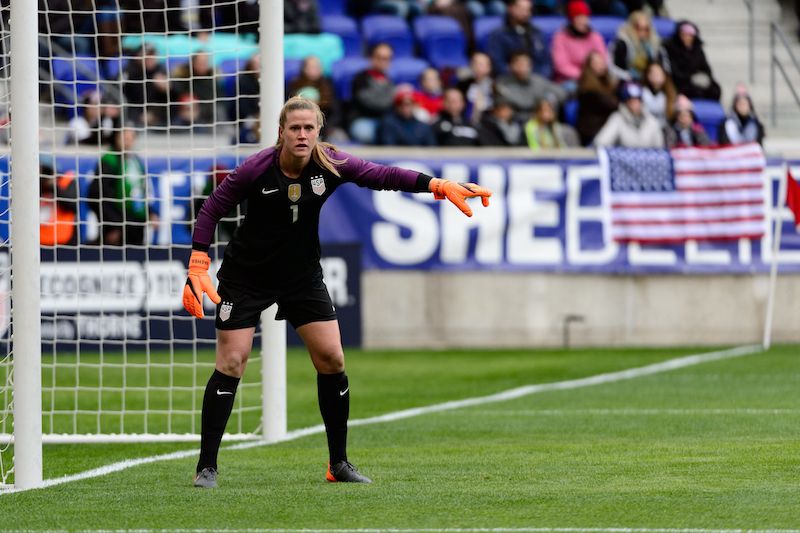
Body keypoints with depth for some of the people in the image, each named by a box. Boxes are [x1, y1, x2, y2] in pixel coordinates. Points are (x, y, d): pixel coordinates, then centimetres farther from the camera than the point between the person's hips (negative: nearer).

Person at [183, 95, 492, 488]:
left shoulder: (330, 164, -12)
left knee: (332, 360, -3)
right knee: (231, 364, -9)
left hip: (302, 275, 4)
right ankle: (206, 466, -4)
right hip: (246, 275, -4)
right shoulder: (257, 169, -20)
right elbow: (213, 209, -11)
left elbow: (383, 175, -11)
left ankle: (338, 463, 10)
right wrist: (198, 268, -17)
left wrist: (439, 185, -24)